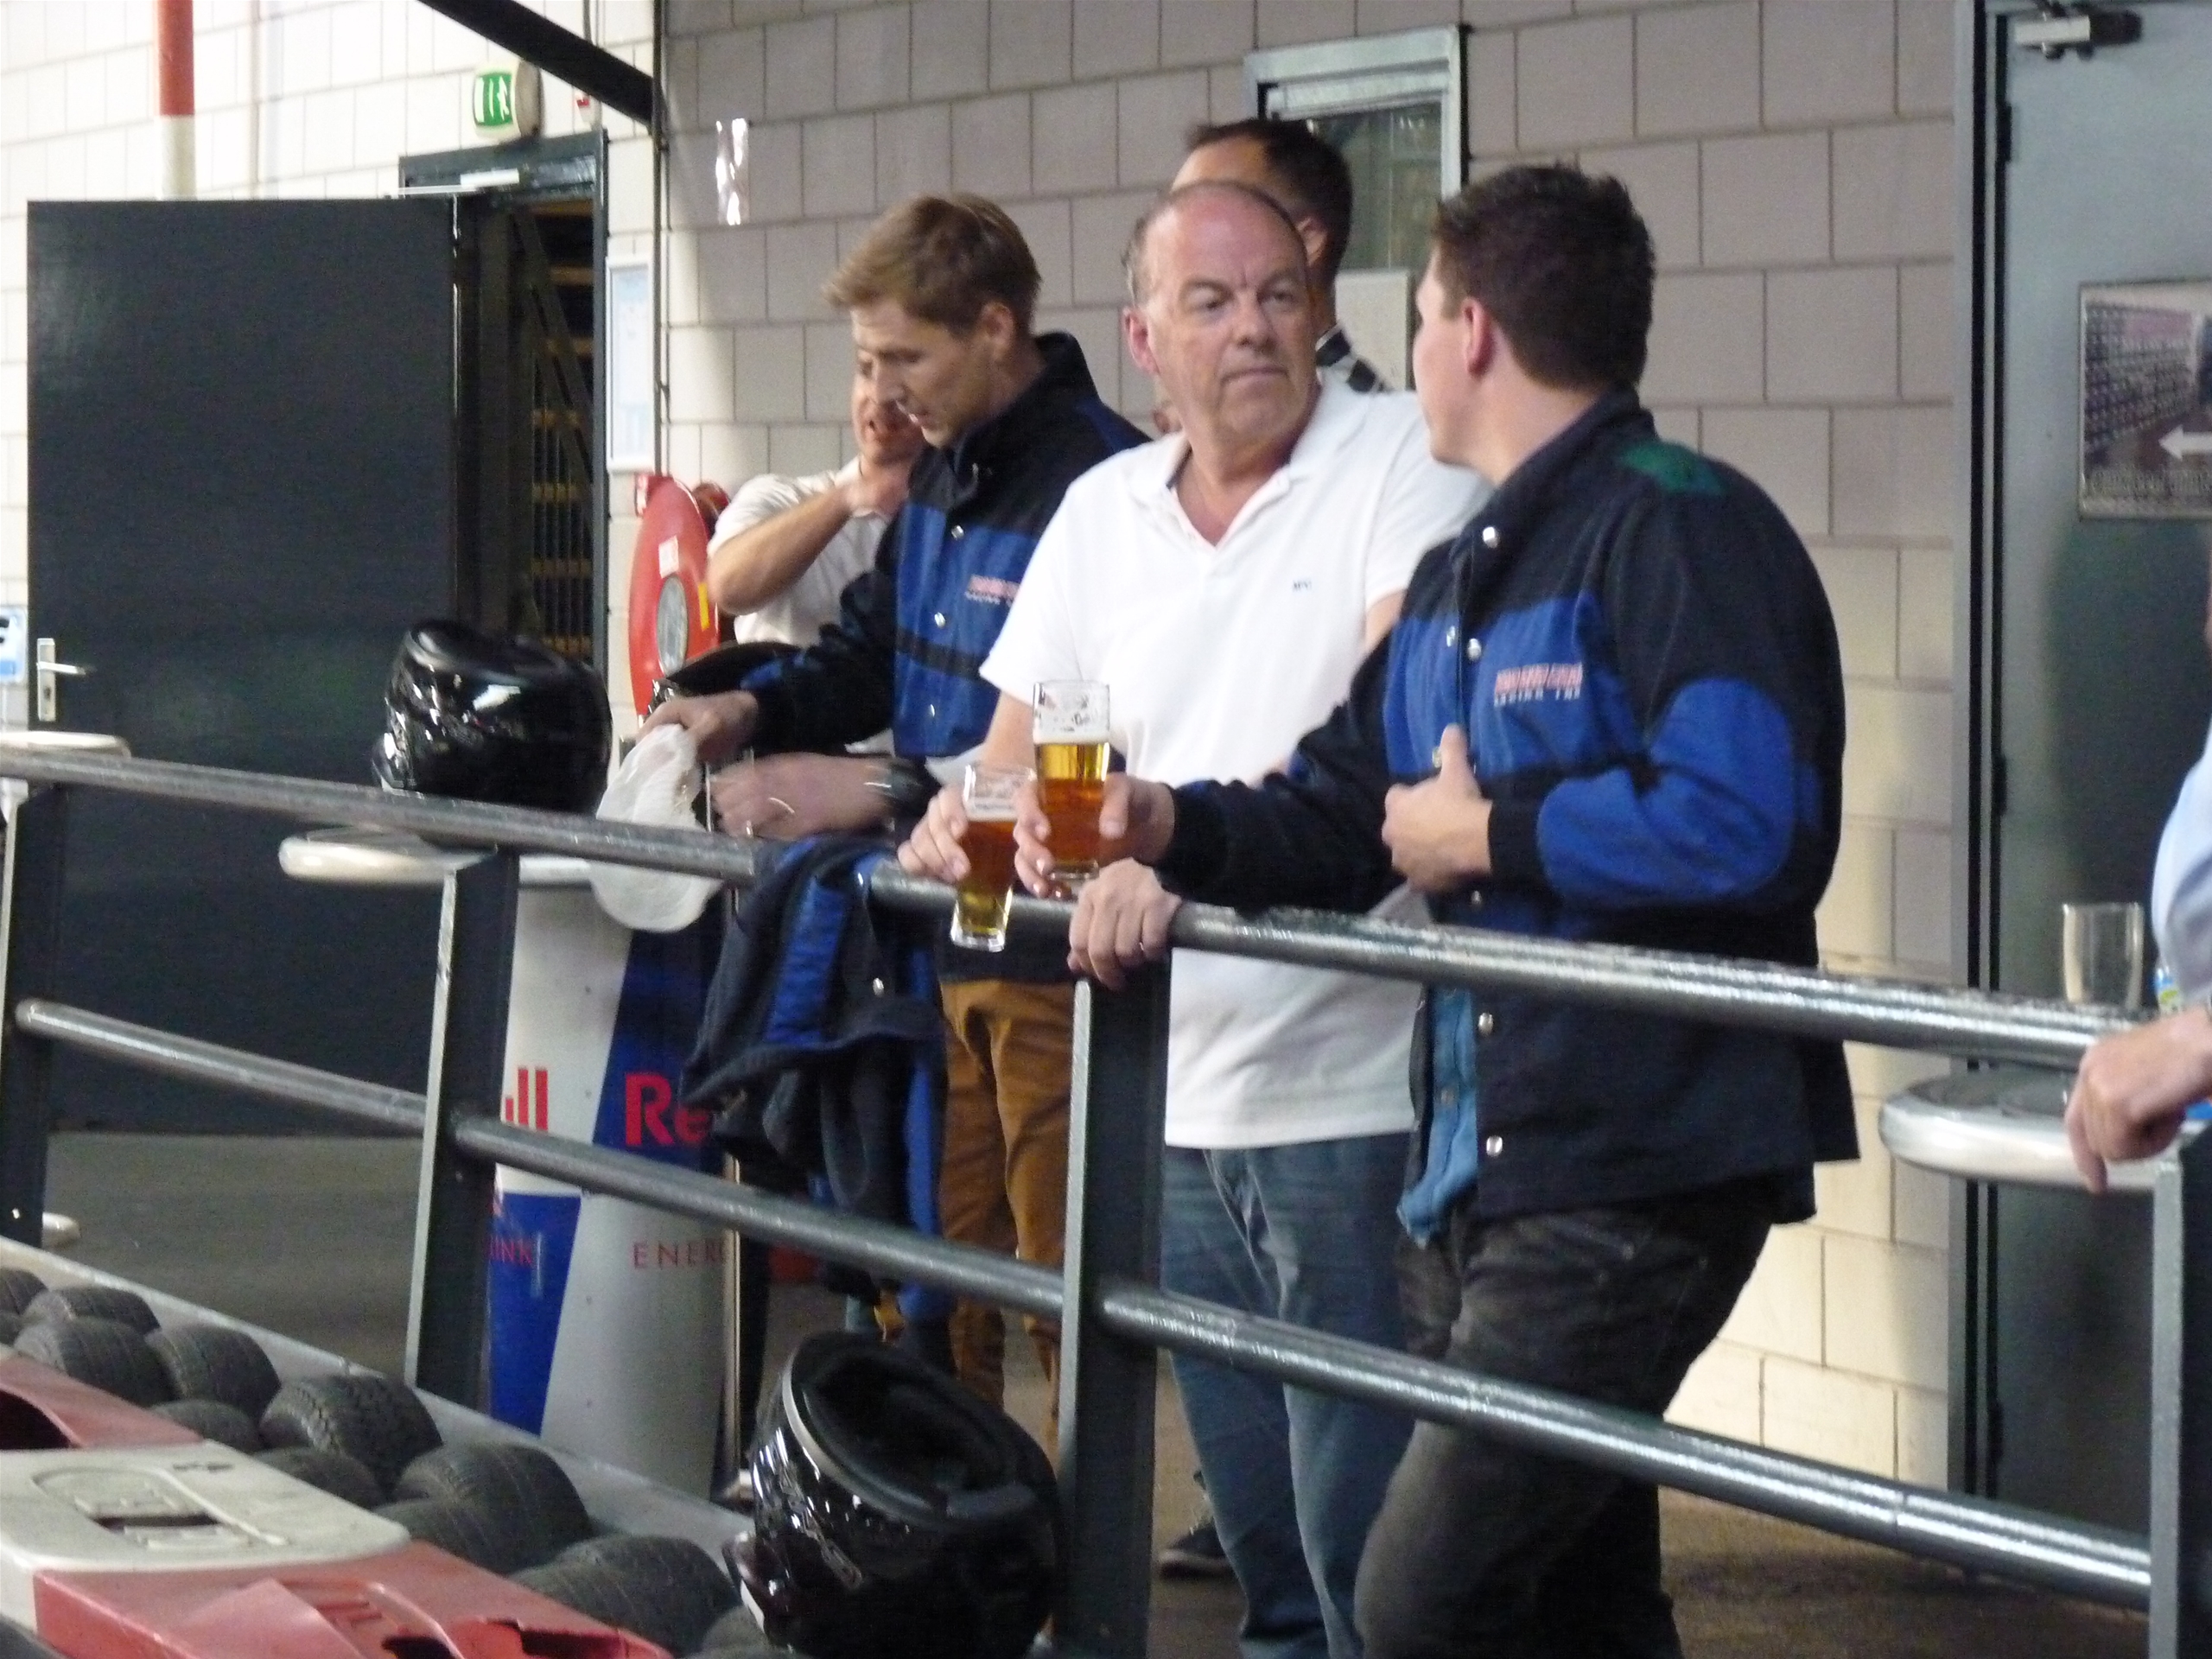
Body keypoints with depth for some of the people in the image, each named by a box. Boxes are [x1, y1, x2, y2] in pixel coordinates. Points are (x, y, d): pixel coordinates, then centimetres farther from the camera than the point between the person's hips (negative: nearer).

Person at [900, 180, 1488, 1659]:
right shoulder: (1105, 511, 13)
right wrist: (962, 827, -6)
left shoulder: (1405, 460, -6)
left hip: (1355, 1095, -6)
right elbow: (1023, 750, 17)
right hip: (1186, 1104, 6)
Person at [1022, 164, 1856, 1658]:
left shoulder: (1678, 528, -13)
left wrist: (1486, 834, -15)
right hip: (1505, 1163, 10)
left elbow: (1742, 821, -28)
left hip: (1643, 1167, -10)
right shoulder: (1456, 582, 18)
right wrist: (1170, 826, 3)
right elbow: (1340, 818, 23)